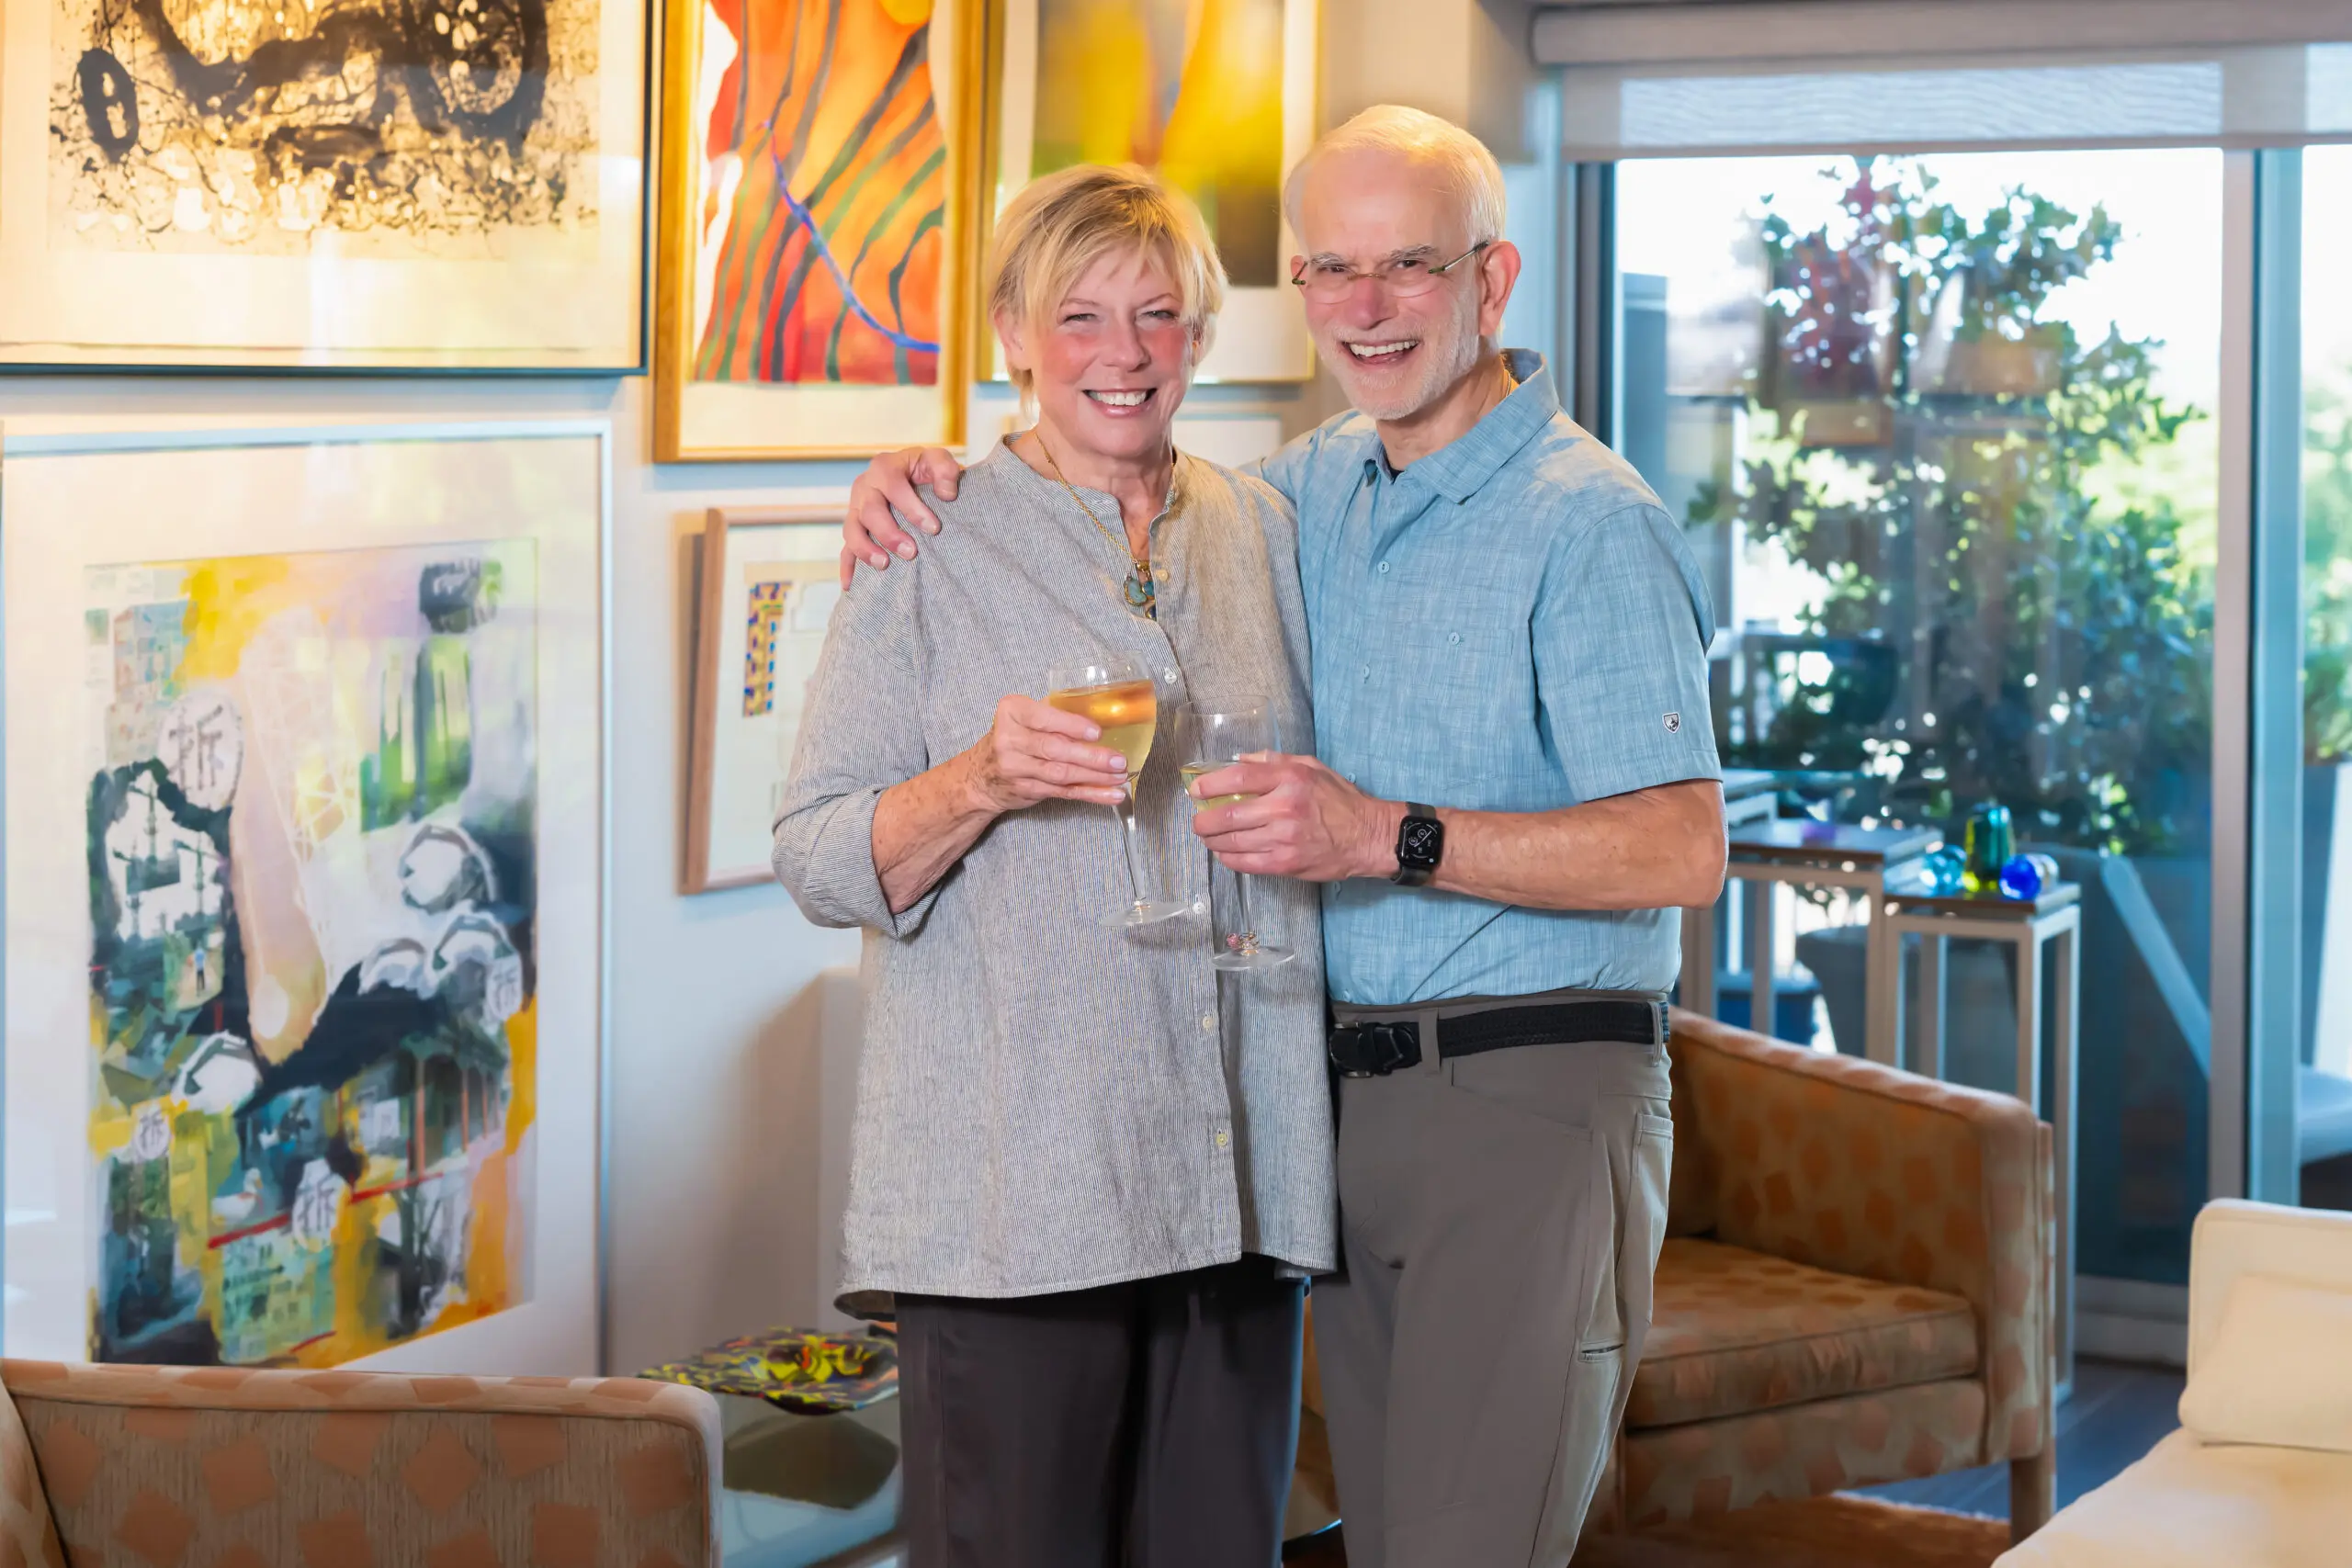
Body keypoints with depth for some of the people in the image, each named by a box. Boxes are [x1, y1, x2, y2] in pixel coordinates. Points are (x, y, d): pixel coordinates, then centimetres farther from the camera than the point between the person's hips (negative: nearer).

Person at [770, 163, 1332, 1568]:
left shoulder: (1266, 536, 13)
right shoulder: (929, 555, 1)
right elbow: (818, 860, -3)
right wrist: (981, 781, -20)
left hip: (1238, 1189, 4)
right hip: (1008, 1200, -4)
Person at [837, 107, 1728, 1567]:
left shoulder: (1587, 522, -11)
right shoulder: (1316, 491, 12)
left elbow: (1683, 848, -19)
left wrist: (1385, 836, -25)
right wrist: (937, 476, 8)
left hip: (1533, 1101, -7)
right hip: (1352, 1101, 7)